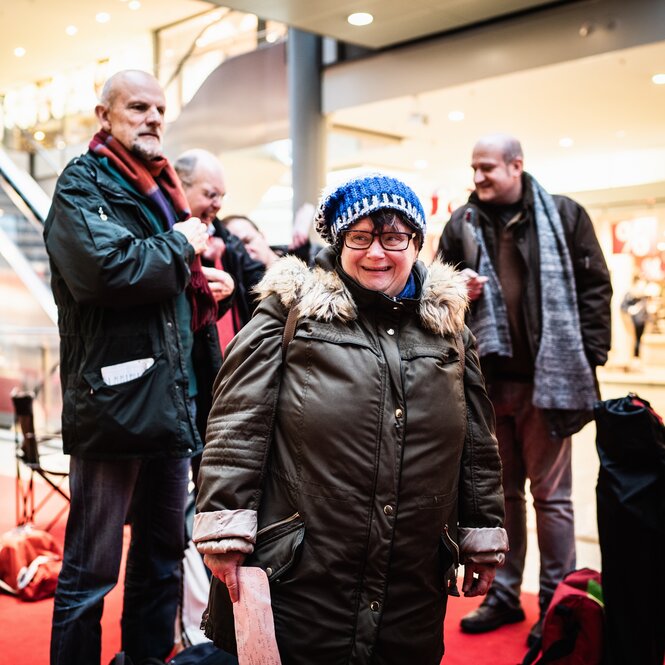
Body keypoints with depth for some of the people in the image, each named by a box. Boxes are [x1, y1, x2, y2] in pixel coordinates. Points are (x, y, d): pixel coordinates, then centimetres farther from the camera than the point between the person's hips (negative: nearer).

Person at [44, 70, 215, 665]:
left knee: (164, 555, 19)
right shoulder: (84, 184, -5)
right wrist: (181, 244, -11)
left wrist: (208, 286, 9)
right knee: (91, 571, 2)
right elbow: (105, 268, -26)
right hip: (114, 407, -8)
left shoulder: (160, 191, 19)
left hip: (171, 407, 9)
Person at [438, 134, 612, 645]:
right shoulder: (462, 224, 6)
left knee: (551, 495, 7)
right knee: (501, 491, 15)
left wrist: (589, 359, -7)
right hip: (487, 378, 4)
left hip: (546, 376, -3)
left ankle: (557, 605, 20)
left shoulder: (563, 215, -2)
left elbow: (594, 287, -2)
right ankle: (504, 596, 28)